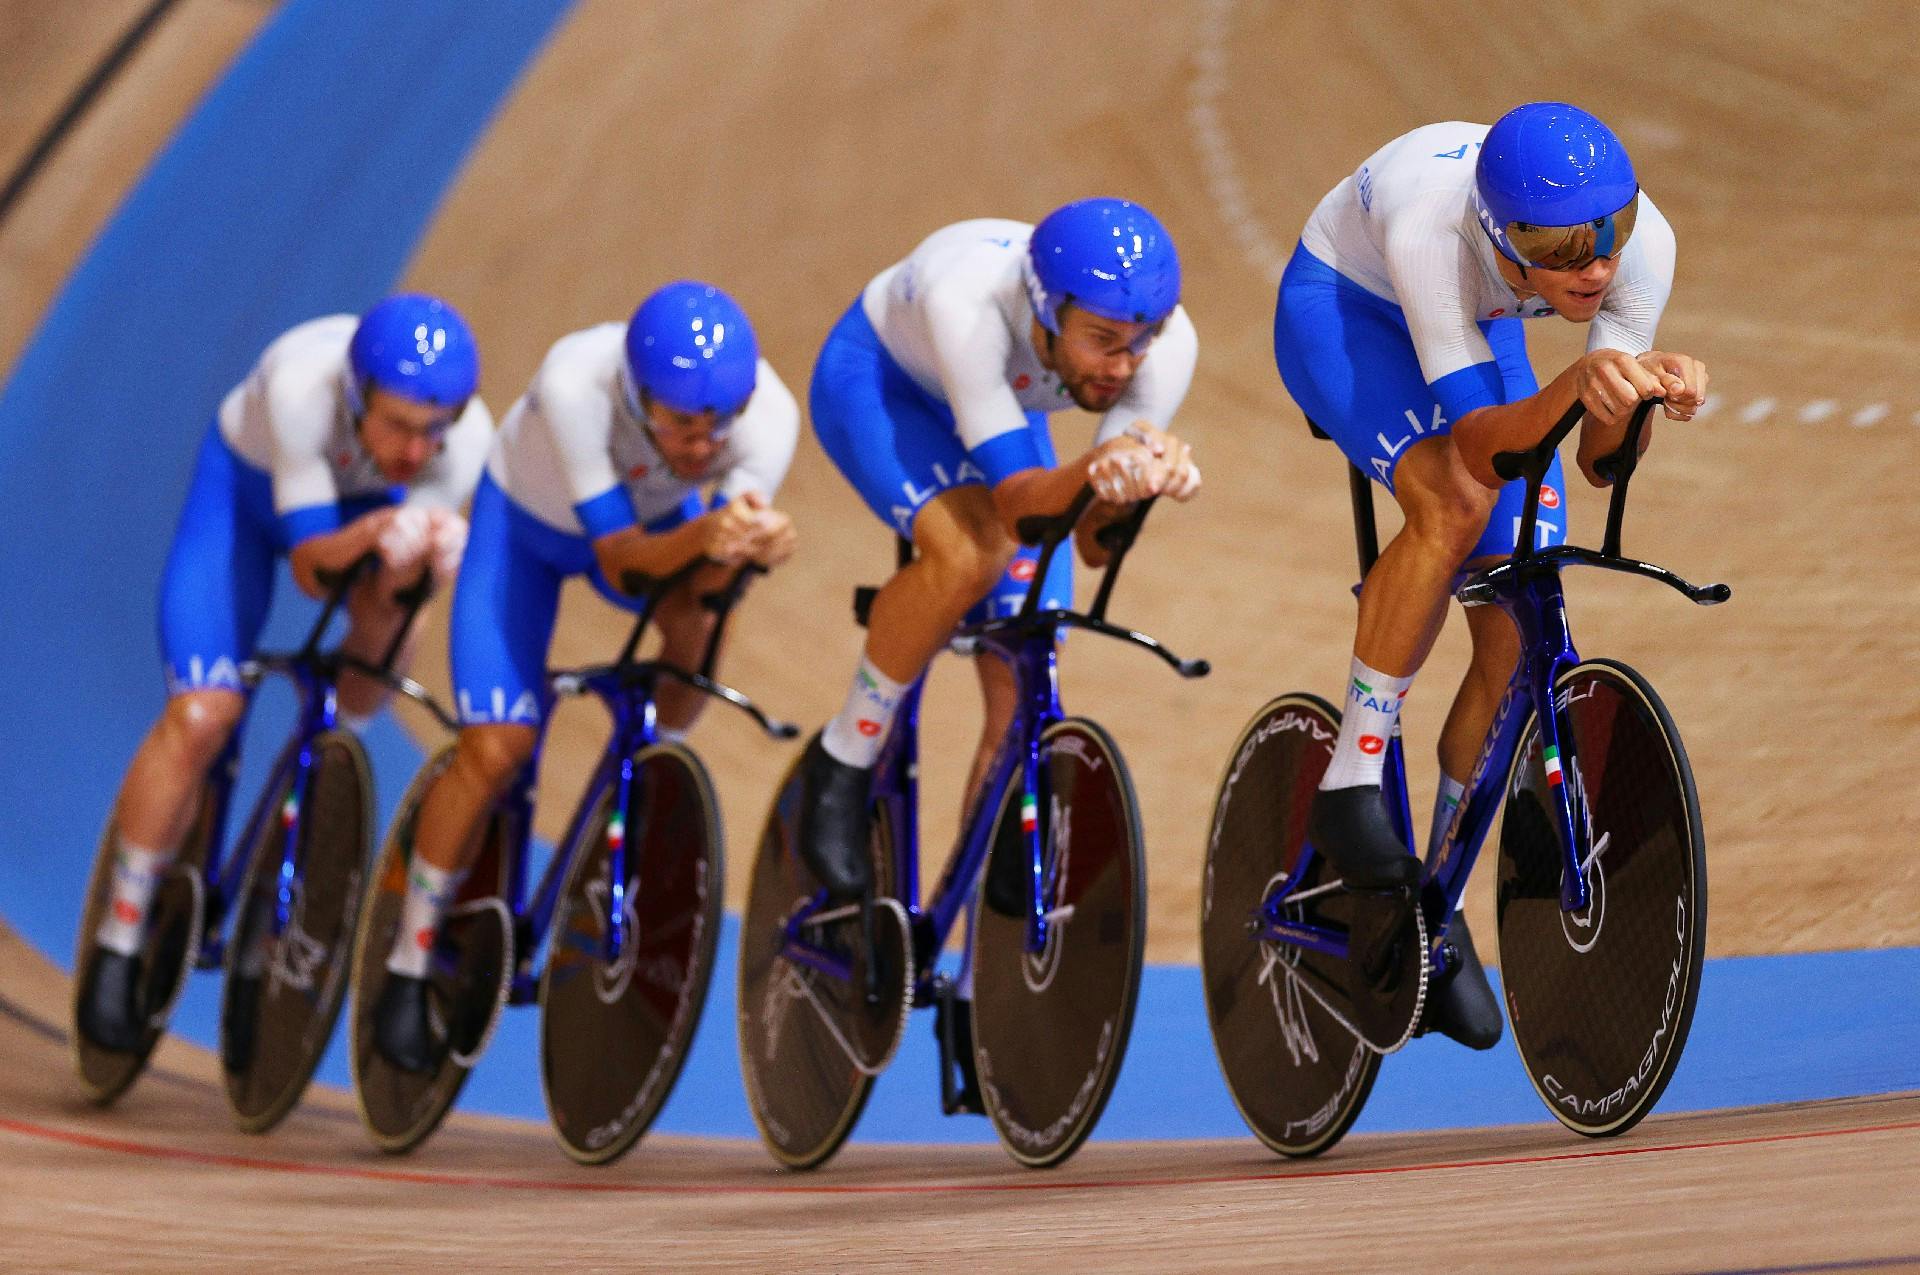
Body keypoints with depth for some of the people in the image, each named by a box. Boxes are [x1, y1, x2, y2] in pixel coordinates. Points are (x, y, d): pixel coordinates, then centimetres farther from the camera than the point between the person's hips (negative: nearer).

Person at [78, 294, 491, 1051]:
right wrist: (367, 538, -56)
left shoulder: (468, 437, -32)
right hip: (248, 489, -3)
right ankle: (118, 943, -3)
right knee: (202, 717, -17)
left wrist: (415, 558, -48)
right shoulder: (301, 386, -40)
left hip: (363, 501, 3)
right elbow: (310, 564, -35)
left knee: (386, 616, -31)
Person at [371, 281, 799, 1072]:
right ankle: (408, 970, 5)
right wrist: (699, 536, -58)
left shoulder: (768, 415, -33)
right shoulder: (574, 385, -41)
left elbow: (703, 577, -33)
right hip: (526, 522, -2)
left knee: (706, 617, -32)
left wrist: (751, 546, -55)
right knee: (496, 749, -13)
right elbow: (620, 559, -38)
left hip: (656, 518, 2)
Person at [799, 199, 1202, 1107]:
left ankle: (982, 993, 6)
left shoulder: (1166, 341, -30)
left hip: (1001, 411, 4)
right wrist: (1089, 474, -61)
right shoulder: (971, 299, -42)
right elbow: (1013, 492, -42)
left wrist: (1143, 482, -46)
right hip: (877, 382, -4)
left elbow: (1092, 542, -25)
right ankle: (844, 764, -11)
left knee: (1023, 702, -5)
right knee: (968, 551, -36)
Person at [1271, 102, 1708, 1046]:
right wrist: (1572, 387, -59)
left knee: (1520, 632, -6)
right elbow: (1478, 442, -42)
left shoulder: (1644, 243, -31)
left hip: (1475, 328, 5)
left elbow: (1600, 461, -25)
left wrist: (1638, 392, -46)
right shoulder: (1430, 225, -42)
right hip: (1341, 309, -4)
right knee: (1453, 501, -35)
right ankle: (1350, 784, -20)